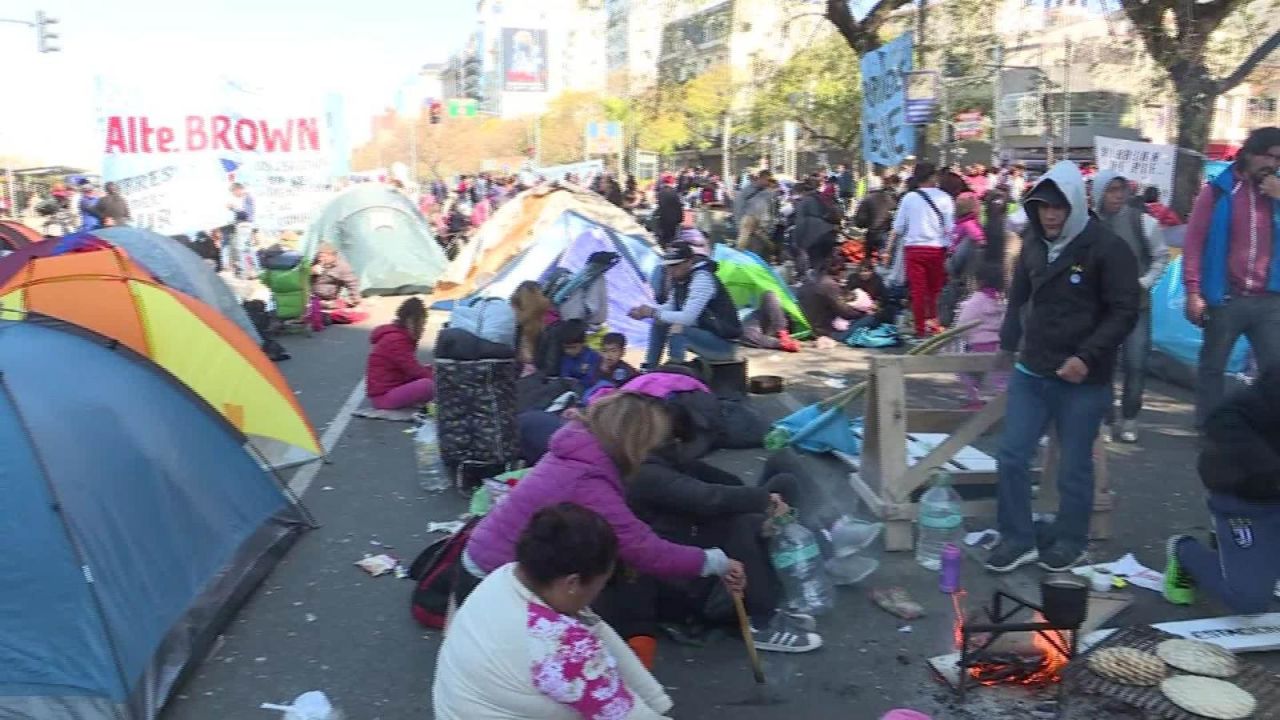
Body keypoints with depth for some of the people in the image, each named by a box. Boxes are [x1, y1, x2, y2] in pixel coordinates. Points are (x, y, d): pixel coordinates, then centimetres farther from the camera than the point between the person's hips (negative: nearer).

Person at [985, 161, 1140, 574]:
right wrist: (1009, 342, 19)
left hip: (1083, 380, -5)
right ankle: (1017, 538, 19)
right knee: (1011, 457, 5)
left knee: (1074, 467, 7)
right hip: (1031, 372, 6)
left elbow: (1124, 312, -15)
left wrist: (1087, 357, -23)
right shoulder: (1034, 243, 6)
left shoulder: (1107, 248, -13)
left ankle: (1070, 542, 26)